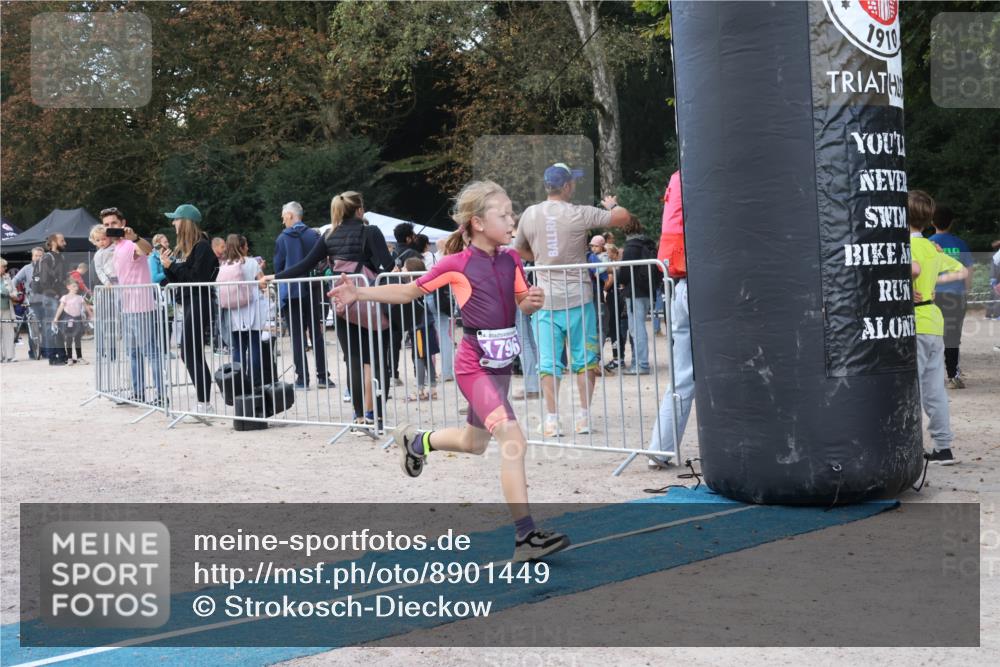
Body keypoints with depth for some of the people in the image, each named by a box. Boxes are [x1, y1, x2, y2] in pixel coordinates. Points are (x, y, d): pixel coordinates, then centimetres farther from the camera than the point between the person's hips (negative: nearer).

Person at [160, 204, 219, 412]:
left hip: (198, 303, -9)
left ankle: (204, 402, -6)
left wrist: (172, 265, -14)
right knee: (194, 354, 9)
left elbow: (197, 277, -18)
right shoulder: (182, 247, 15)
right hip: (188, 302, 9)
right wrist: (167, 266, 0)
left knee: (190, 353, -9)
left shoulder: (202, 246, -11)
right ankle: (203, 401, 13)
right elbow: (176, 278, 17)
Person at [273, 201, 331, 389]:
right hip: (312, 290, 2)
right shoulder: (314, 236, -1)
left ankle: (302, 378, 0)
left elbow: (278, 266, -1)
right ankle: (323, 376, 6)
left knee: (297, 336, 3)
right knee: (317, 333, 8)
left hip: (291, 291, -2)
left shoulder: (282, 239, -5)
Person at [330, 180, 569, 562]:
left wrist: (534, 302, -10)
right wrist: (359, 294, -10)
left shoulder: (511, 261, 5)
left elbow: (523, 305, 14)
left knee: (474, 443, 22)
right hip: (475, 365, -7)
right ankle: (525, 536, -17)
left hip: (502, 363, 7)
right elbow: (408, 292, -1)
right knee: (513, 441, -20)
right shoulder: (457, 264, -11)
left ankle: (416, 442, 51)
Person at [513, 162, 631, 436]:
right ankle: (584, 417, 12)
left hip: (545, 298, 2)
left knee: (549, 362, 6)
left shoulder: (529, 214, 1)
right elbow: (623, 217, -5)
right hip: (578, 297, -2)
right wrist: (612, 205, 15)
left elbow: (519, 250, 15)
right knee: (584, 359, 9)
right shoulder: (580, 214, -11)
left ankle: (551, 421, 6)